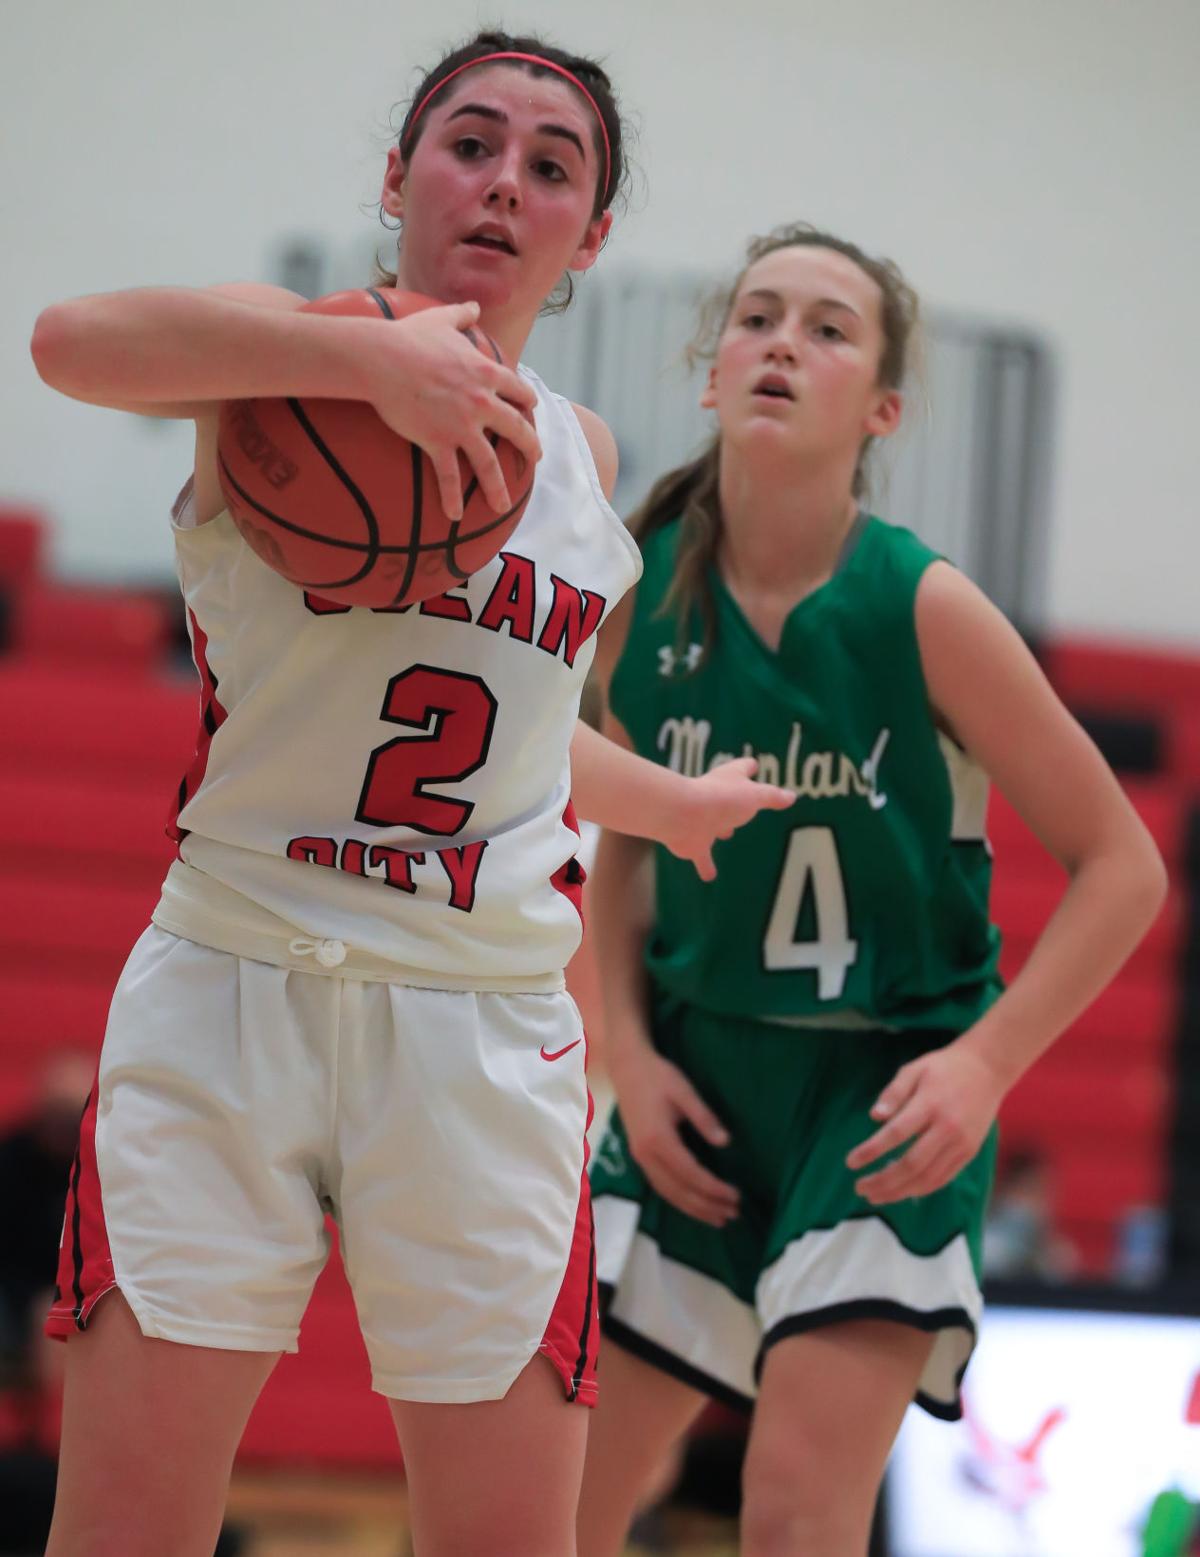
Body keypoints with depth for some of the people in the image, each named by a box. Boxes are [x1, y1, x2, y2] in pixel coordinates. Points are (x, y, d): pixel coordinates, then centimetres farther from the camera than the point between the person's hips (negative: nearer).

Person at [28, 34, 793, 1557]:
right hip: (233, 985, -3)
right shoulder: (290, 356, 0)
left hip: (486, 1028, 4)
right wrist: (375, 359, -33)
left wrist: (674, 805, 46)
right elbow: (76, 340, -25)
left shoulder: (578, 452, 15)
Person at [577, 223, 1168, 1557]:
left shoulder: (925, 610, -15)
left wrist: (984, 1063, -18)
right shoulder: (639, 593, -4)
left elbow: (1120, 866, -9)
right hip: (699, 1080, 4)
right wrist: (630, 1058, -1)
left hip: (888, 1091, -4)